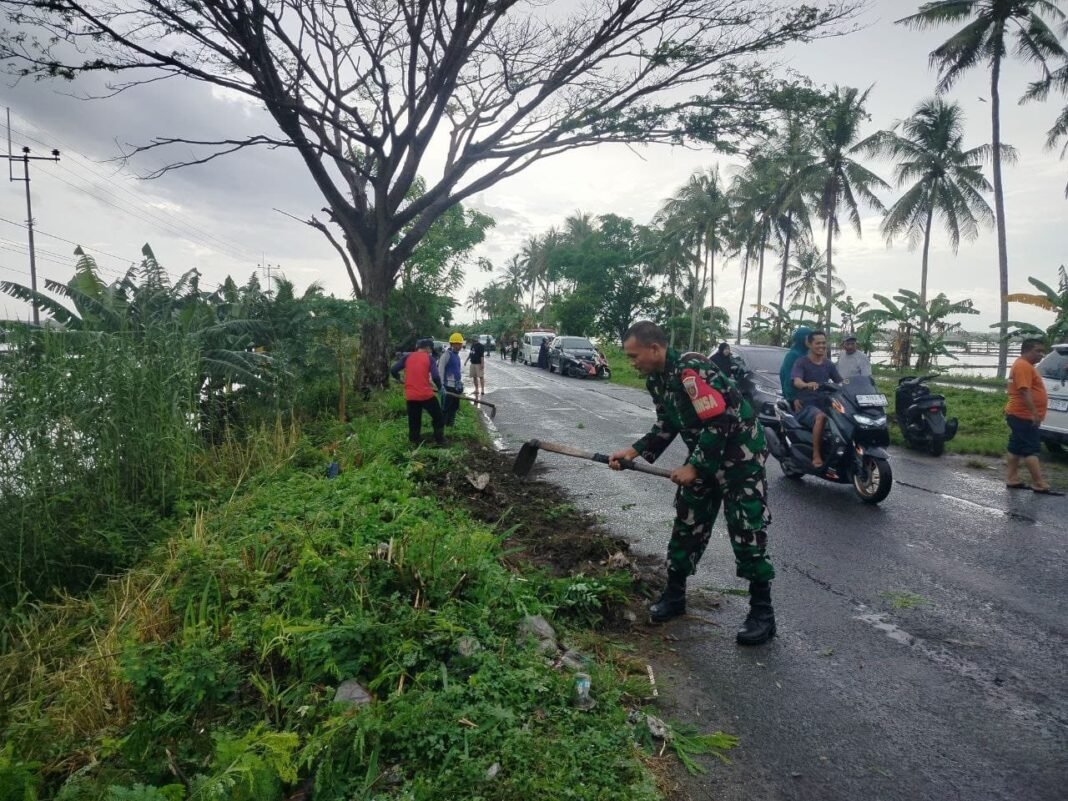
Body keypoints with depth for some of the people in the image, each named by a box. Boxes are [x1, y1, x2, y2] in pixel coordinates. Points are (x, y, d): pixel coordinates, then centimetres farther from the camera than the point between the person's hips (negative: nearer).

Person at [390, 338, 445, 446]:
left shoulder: (407, 357, 6)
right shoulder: (429, 359, -2)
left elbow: (393, 370, 4)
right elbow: (435, 377, -13)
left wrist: (399, 378, 25)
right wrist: (440, 387, 5)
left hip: (410, 396, 3)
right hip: (426, 395, -3)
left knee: (414, 422, 16)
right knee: (438, 418, 15)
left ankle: (414, 443, 19)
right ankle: (440, 441, 16)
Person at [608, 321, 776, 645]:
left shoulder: (690, 370, -27)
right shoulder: (656, 379, 2)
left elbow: (718, 424, -28)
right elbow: (666, 426, 12)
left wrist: (693, 467, -22)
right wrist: (634, 451, 1)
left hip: (740, 452, -9)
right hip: (705, 454, 9)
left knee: (746, 530, -5)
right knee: (687, 524, 12)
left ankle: (762, 613, 8)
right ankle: (674, 595, 26)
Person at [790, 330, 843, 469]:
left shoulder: (829, 364, 16)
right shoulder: (801, 362, -2)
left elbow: (840, 383, 11)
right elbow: (796, 382, -19)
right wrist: (807, 384, -41)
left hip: (824, 403, 5)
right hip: (806, 405, -5)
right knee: (821, 417, -36)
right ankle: (816, 455, -30)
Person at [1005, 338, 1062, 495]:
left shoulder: (1025, 365, 18)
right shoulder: (1023, 366, -16)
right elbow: (1024, 391, -24)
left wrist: (1033, 413, 25)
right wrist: (1035, 413, -26)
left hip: (1018, 415, 11)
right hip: (1024, 416, -11)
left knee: (1017, 448, 10)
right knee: (1031, 450, -9)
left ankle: (1012, 480, 13)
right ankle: (1039, 485, -8)